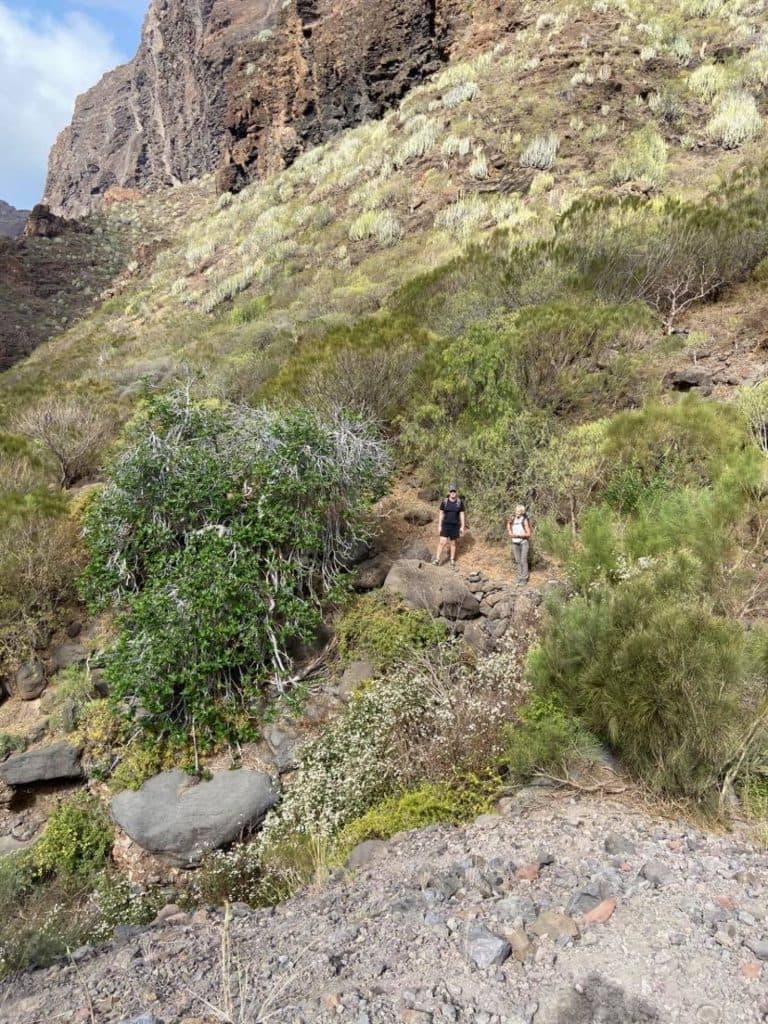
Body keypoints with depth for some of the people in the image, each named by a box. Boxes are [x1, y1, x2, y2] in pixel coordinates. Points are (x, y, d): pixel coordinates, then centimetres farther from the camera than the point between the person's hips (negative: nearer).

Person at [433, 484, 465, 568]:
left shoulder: (460, 502, -5)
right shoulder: (444, 501, -5)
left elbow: (462, 515, -1)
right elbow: (441, 514, -1)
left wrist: (462, 527, -4)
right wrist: (439, 526, -5)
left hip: (455, 526, 0)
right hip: (446, 524, 0)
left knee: (453, 543, 11)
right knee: (442, 542, -10)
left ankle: (452, 561, 24)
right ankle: (437, 560, -4)